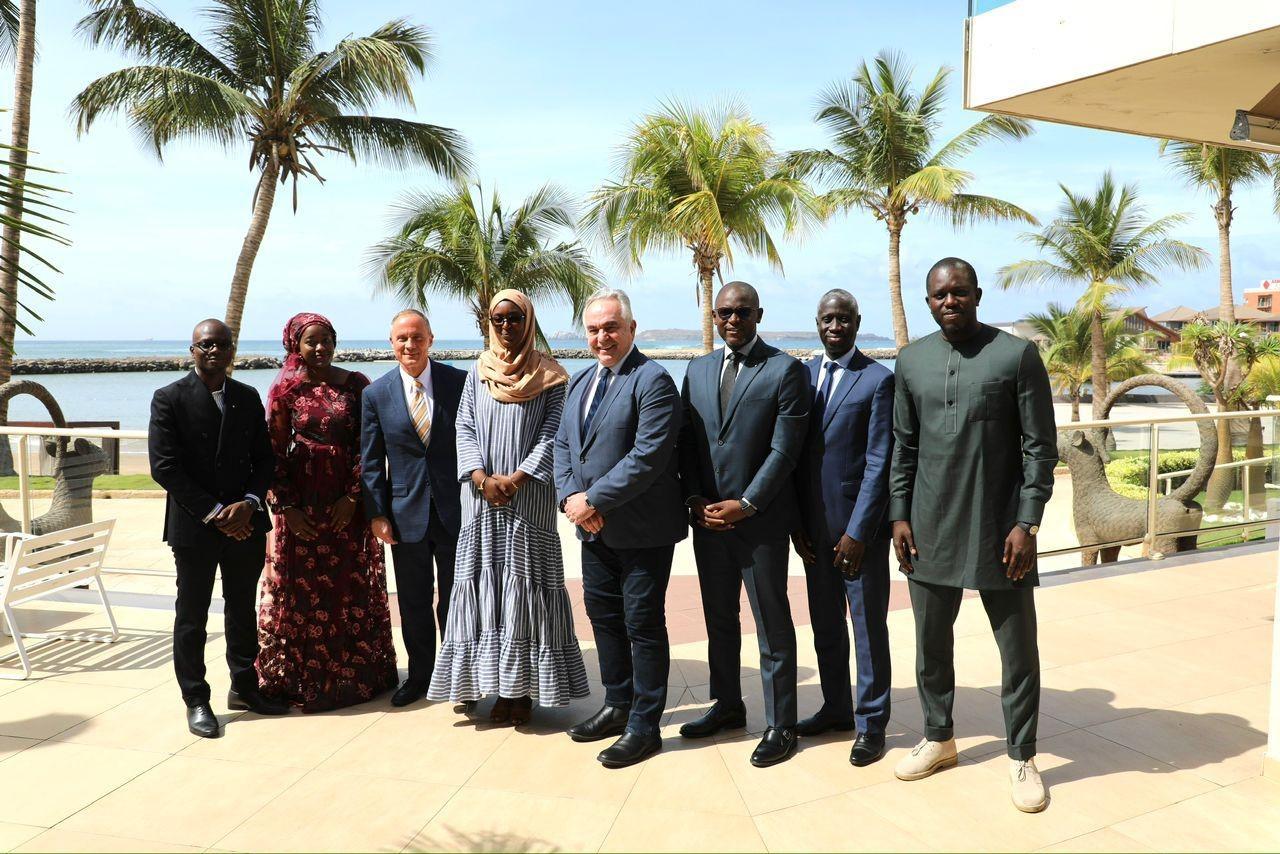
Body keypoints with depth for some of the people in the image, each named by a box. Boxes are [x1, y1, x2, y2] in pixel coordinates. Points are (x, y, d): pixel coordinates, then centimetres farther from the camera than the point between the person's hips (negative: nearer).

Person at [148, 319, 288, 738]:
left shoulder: (248, 398, 8)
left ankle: (244, 687, 28)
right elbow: (165, 468, -12)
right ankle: (196, 700, 18)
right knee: (191, 616, 6)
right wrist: (214, 513, -15)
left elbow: (264, 459, 8)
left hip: (245, 524, 4)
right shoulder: (169, 399, -6)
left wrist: (249, 503, -10)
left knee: (243, 610, 15)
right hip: (193, 526, -4)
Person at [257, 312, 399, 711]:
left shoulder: (355, 385, 3)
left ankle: (356, 671, 20)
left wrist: (352, 498, -9)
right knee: (302, 587, 5)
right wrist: (286, 506, -8)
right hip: (301, 502, -1)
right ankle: (301, 676, 18)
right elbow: (275, 452, -1)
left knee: (353, 586, 7)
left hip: (348, 502, 1)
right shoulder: (285, 388, 0)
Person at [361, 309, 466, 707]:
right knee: (413, 602, 12)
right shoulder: (376, 394, 0)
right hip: (407, 513, 1)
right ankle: (420, 675, 29)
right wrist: (376, 513, -3)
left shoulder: (459, 382, -3)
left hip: (455, 509, -1)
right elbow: (371, 460, 3)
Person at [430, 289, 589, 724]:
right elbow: (464, 429, 5)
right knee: (484, 584, 2)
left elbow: (552, 434, -4)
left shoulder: (549, 375, 3)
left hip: (529, 496, -3)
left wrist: (516, 479, -14)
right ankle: (490, 680, 9)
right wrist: (482, 479, -10)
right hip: (482, 496, 3)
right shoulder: (477, 373, 12)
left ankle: (523, 687, 3)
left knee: (525, 584, -2)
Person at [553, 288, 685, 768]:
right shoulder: (581, 382, 12)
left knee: (643, 625, 2)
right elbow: (563, 444, 12)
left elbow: (649, 455, -23)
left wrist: (593, 500, -20)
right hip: (595, 529, 8)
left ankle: (644, 727, 15)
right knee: (604, 617, 18)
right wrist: (570, 497, -6)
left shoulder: (652, 380, -15)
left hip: (642, 530, -8)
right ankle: (618, 706, 35)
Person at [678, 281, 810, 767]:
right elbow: (687, 441, 10)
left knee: (773, 627, 4)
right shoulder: (698, 371, 11)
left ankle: (780, 725, 16)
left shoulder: (785, 370, -6)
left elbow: (785, 449, -11)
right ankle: (727, 705, 34)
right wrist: (694, 499, -3)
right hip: (708, 519, 6)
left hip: (761, 520, -5)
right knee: (719, 620, 17)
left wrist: (746, 504, -15)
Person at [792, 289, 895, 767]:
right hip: (815, 527, 5)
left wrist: (858, 531, -15)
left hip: (860, 526, -5)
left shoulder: (878, 380, -7)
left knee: (869, 627, 6)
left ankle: (871, 722, 18)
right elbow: (794, 453, 8)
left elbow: (879, 463, -11)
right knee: (825, 625, 15)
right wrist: (796, 522, 3)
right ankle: (836, 709, 31)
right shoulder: (802, 375, 6)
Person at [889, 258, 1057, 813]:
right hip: (929, 531, 4)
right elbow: (903, 447, 10)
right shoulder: (911, 360, 6)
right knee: (930, 644, 14)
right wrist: (899, 515, 4)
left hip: (999, 532, -3)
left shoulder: (1017, 355, -5)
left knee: (1018, 650, 5)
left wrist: (1028, 523, -11)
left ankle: (1021, 756, 23)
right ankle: (938, 738, 33)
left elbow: (1040, 448, -6)